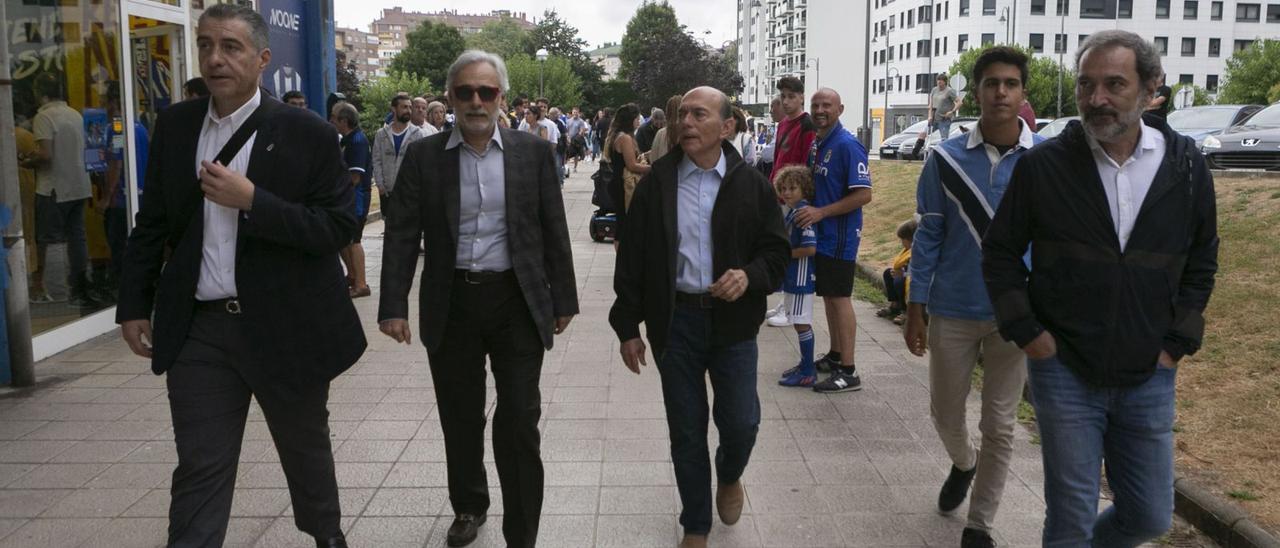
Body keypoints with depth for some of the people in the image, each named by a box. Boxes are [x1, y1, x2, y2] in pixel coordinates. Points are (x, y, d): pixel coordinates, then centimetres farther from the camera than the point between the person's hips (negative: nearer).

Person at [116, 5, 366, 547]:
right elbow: (152, 223, 11)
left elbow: (338, 226, -13)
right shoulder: (175, 125, 4)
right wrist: (135, 304, 8)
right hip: (199, 328, 2)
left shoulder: (307, 133, -8)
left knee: (305, 447, 19)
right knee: (199, 468, 3)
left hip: (287, 325, -1)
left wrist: (252, 201, -22)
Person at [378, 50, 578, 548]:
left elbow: (554, 232, 3)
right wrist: (393, 306, -6)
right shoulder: (424, 156, 1)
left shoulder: (534, 152, 1)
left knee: (519, 423, -1)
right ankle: (469, 506, 38)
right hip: (452, 304, 1)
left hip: (517, 301, -1)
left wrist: (563, 300, 3)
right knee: (460, 418, 15)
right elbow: (402, 235, 0)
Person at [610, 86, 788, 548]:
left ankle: (729, 476, 38)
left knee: (741, 423, 1)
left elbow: (776, 251, 3)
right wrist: (628, 327, 0)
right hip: (675, 319, 0)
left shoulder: (751, 185, -1)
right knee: (686, 431, 9)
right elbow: (632, 258, 2)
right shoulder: (657, 184, -1)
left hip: (733, 320, 0)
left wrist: (750, 275, -19)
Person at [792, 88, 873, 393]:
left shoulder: (847, 146, -17)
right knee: (828, 295, 16)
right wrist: (808, 208, 8)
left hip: (839, 236, -9)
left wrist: (821, 212, -23)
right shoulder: (817, 143, 11)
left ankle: (848, 372, 1)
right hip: (821, 233, 9)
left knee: (839, 297, -5)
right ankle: (835, 356, 30)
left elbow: (864, 194, -21)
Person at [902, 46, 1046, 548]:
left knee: (999, 425, 8)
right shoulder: (946, 159, -5)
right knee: (945, 413, 14)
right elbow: (928, 237, -1)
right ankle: (963, 464, 49)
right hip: (953, 310, 1)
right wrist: (915, 309, -2)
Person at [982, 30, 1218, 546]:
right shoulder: (1042, 164, -8)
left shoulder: (1186, 165, -1)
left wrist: (1178, 343, 3)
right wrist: (1026, 331, -6)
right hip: (1064, 371, -2)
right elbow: (1000, 251, 1)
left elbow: (1201, 262, 9)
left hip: (1149, 378, 3)